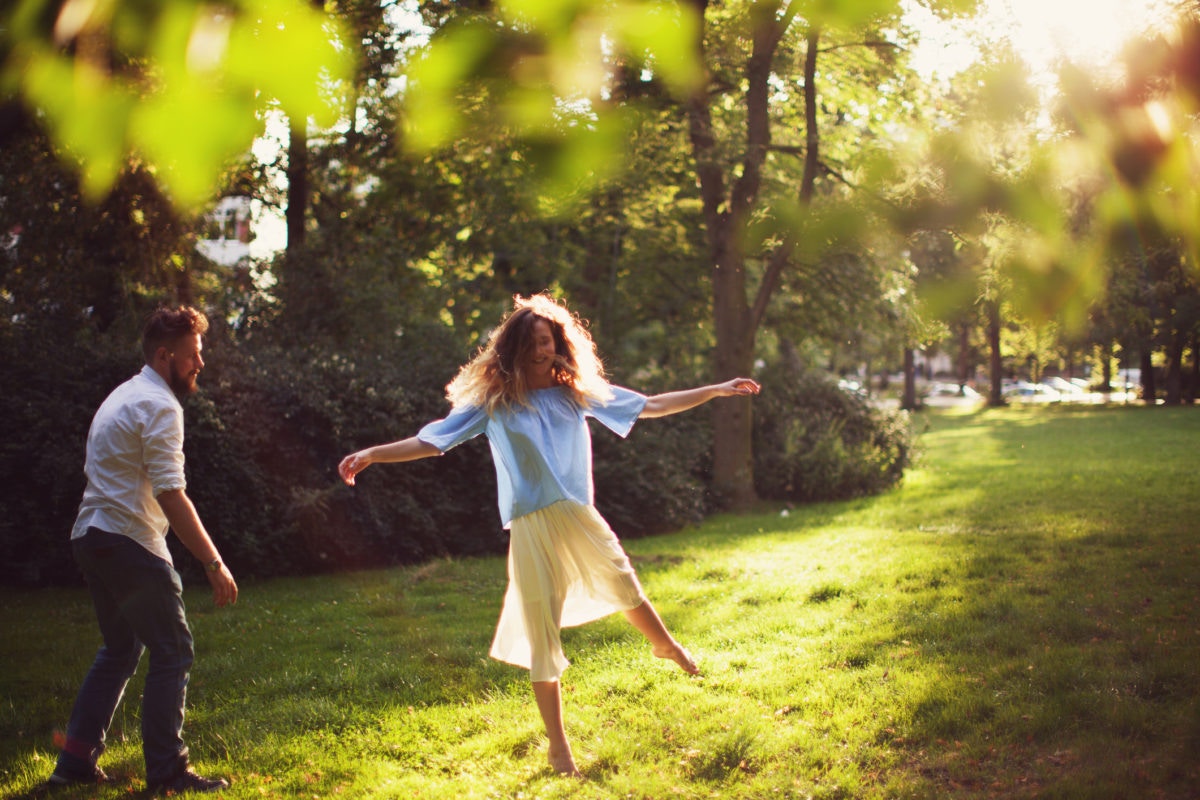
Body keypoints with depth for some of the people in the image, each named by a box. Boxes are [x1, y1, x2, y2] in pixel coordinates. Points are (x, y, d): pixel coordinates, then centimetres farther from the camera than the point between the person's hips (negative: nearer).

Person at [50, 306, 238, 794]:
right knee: (172, 653, -2)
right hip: (129, 544, -10)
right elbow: (171, 496, -22)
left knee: (120, 650, 19)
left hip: (91, 537, 10)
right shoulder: (159, 406, -13)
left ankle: (76, 761, 19)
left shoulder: (123, 397, 18)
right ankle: (166, 773, 1)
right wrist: (214, 563, -22)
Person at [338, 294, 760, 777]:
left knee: (625, 586, 15)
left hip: (580, 518, 3)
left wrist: (715, 390, 11)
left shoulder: (577, 391, 7)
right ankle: (558, 744, 15)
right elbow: (430, 441, -6)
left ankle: (666, 646, 50)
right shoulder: (493, 400, -1)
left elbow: (651, 406, 12)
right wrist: (372, 454, -21)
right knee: (541, 633, 2)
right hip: (532, 529, -3)